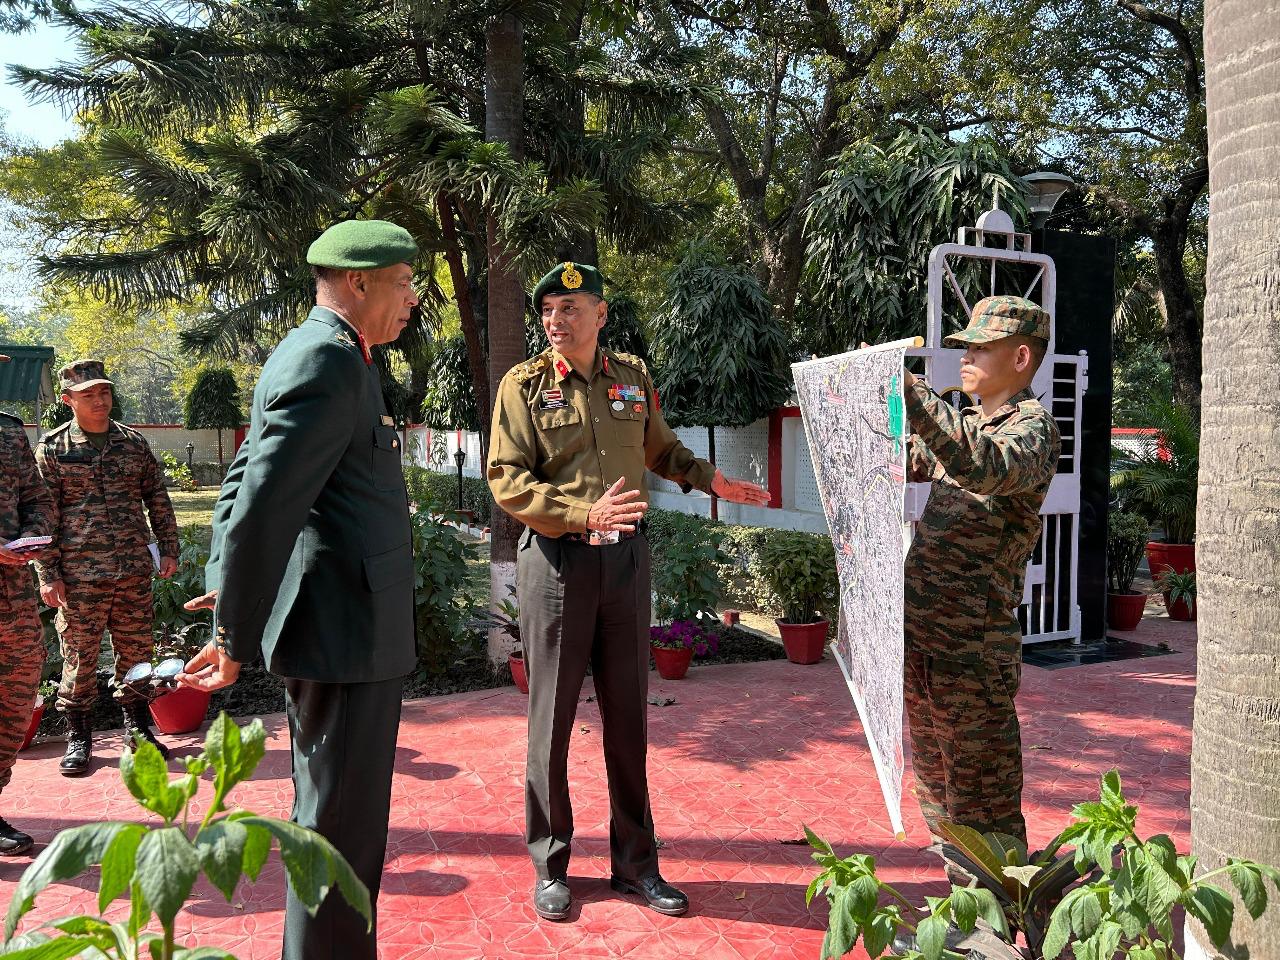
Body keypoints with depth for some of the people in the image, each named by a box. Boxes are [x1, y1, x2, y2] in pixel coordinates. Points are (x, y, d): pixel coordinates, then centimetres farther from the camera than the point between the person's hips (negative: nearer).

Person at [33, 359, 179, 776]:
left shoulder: (134, 442, 8)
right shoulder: (51, 449, 0)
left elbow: (158, 499, 13)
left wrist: (168, 549, 8)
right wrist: (48, 576, -6)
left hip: (135, 570, 3)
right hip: (79, 574, -2)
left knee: (136, 650, 9)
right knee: (79, 656, 5)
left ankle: (137, 726, 25)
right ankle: (78, 736, 20)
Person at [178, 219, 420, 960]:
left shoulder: (318, 354, 15)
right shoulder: (330, 361, -18)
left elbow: (246, 478, 19)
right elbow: (264, 504, -23)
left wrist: (228, 588, 15)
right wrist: (237, 636, -15)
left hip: (339, 624, 11)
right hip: (346, 630, -11)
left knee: (334, 816, 23)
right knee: (342, 826, 2)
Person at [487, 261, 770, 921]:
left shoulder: (632, 377, 8)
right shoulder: (525, 384, -3)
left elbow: (661, 449, 24)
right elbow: (507, 481, -11)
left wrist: (710, 480, 9)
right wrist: (585, 513, -23)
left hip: (625, 557, 3)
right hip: (556, 559, -3)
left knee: (627, 714, 11)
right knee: (553, 716, 6)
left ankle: (635, 862, 25)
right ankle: (550, 867, 23)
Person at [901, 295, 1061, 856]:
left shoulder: (1032, 427, -11)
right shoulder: (968, 425, 15)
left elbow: (985, 468, -33)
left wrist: (910, 392, -34)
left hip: (973, 647, -9)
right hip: (919, 634, 9)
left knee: (981, 797, 3)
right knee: (935, 785, 20)